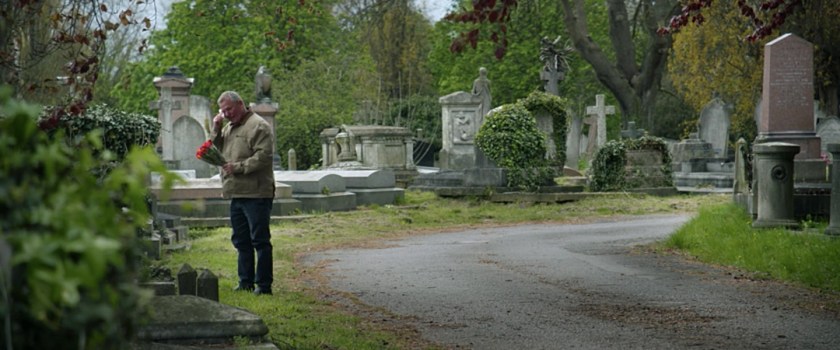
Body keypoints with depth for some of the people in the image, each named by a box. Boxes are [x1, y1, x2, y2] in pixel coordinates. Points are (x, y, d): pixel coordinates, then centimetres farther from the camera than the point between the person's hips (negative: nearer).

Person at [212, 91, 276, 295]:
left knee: (260, 240, -4)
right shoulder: (229, 127, 19)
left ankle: (264, 284, 0)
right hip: (236, 194, 9)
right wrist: (216, 129, 5)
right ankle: (246, 281, 23)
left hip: (256, 194, -9)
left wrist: (238, 167, -19)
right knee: (241, 240, 14)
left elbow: (263, 156, -18)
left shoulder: (258, 125, -10)